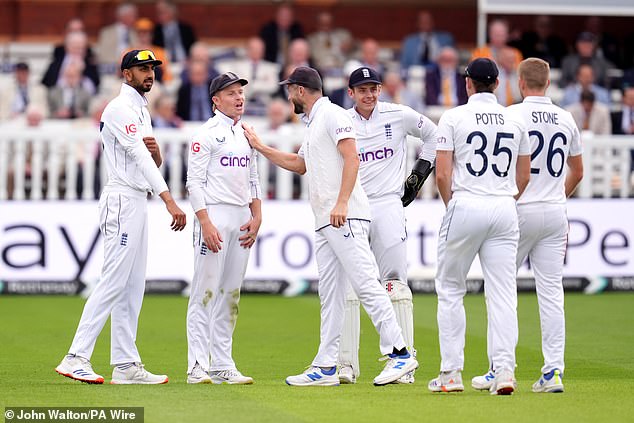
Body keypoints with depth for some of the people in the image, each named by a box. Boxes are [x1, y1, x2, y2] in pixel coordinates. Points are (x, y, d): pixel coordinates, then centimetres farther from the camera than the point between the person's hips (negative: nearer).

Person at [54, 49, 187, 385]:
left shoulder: (141, 111, 20)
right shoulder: (120, 108, -11)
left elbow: (151, 162, 22)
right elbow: (140, 158, -23)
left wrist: (155, 150, -3)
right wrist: (170, 202, -32)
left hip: (137, 203, 10)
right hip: (122, 200, -10)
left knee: (133, 287, 8)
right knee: (113, 282, -13)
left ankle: (126, 365, 8)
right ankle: (76, 358, -14)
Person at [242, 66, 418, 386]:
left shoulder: (332, 115, -4)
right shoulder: (312, 125, 26)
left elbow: (351, 158, -16)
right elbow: (299, 164, 41)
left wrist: (342, 203, -25)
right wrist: (259, 146, 40)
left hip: (346, 217, -10)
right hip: (324, 222, 11)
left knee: (365, 283, -16)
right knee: (329, 294, 8)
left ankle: (399, 354, -19)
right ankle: (325, 368, 9)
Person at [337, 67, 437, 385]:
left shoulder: (399, 116, 4)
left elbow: (433, 135, 19)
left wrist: (420, 174, 12)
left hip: (388, 206, -1)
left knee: (395, 286, -6)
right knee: (347, 287, -1)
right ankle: (346, 364, 3)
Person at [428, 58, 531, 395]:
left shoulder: (453, 118, -3)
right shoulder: (515, 120, 8)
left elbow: (442, 174, -8)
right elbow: (524, 175, 12)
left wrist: (450, 204, 7)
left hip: (465, 207, -3)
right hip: (504, 210, 3)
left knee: (450, 291, 8)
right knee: (502, 294, 2)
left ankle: (451, 373, 6)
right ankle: (504, 370, -8)